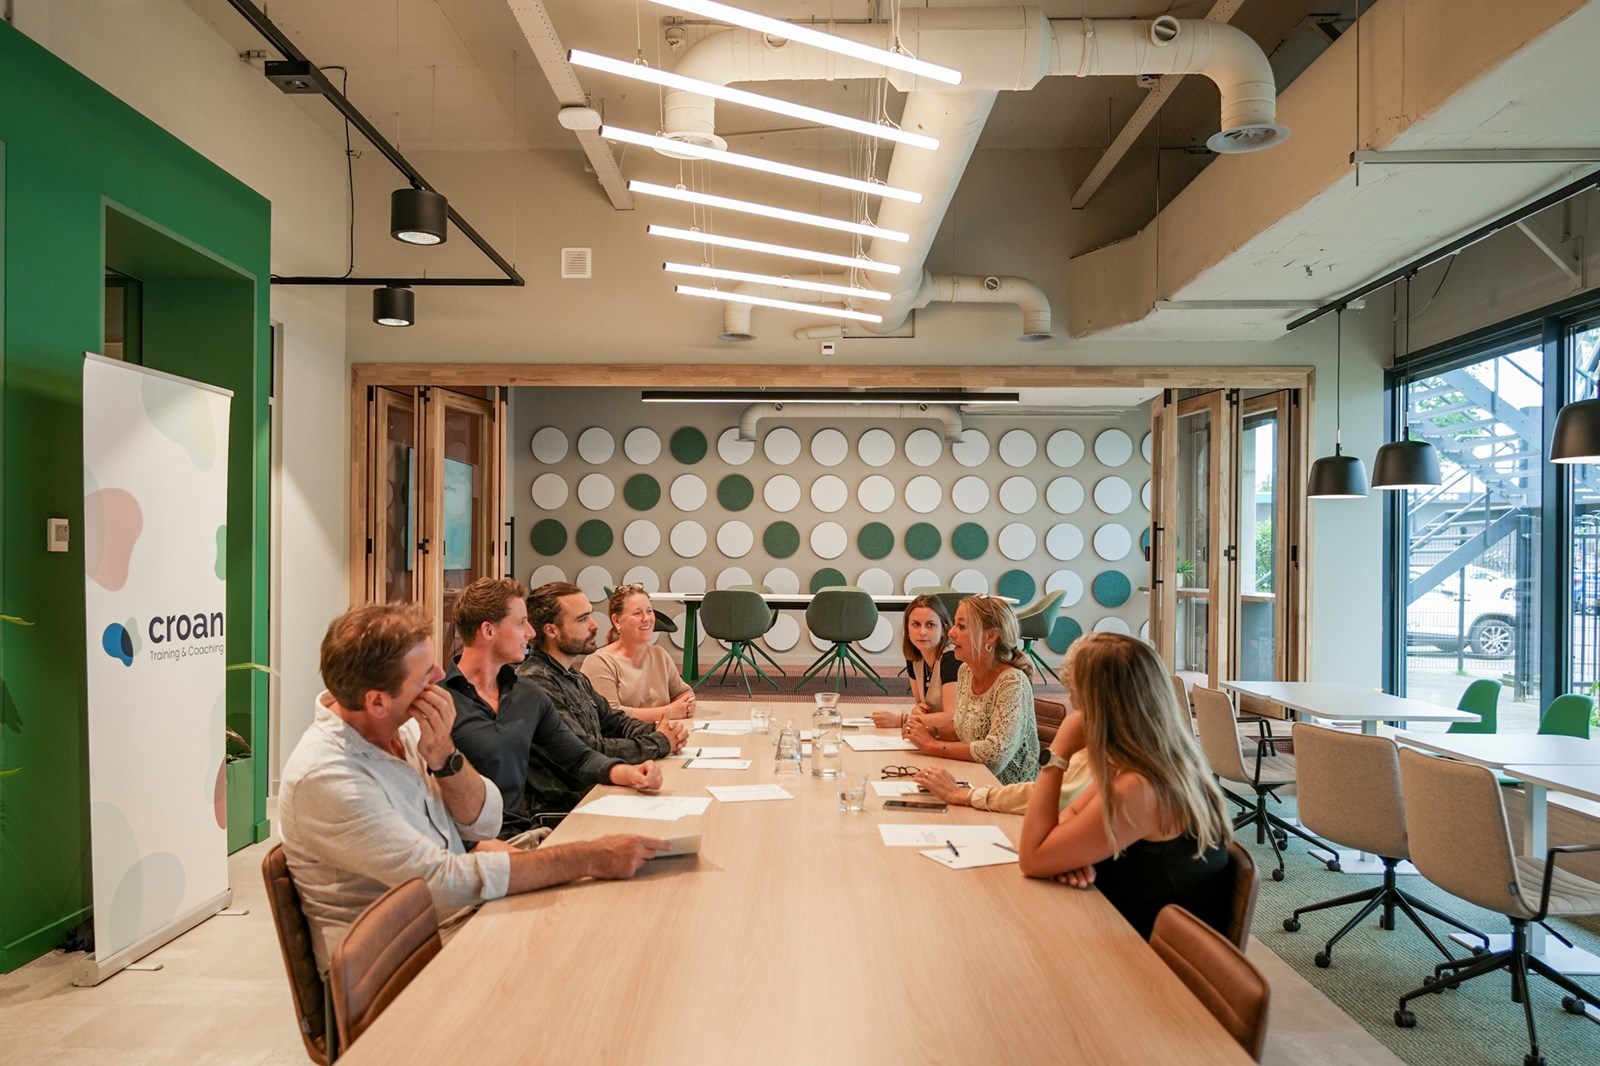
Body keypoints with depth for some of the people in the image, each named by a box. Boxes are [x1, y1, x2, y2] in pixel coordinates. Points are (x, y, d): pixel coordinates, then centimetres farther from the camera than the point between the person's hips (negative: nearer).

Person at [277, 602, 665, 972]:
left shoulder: (400, 727, -1)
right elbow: (445, 882, -27)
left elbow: (484, 822, 2)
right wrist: (590, 858, -28)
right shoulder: (324, 777, -24)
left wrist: (443, 754, -18)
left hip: (463, 916, 7)